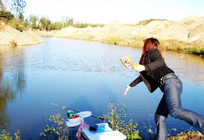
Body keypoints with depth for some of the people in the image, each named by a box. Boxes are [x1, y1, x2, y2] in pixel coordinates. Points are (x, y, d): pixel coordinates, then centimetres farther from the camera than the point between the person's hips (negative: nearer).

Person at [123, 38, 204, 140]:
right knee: (159, 117, 3)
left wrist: (143, 67, -27)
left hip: (170, 81, -9)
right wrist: (131, 85, 53)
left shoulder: (151, 52, 8)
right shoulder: (147, 57, 33)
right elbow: (143, 76, 45)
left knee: (175, 111, -31)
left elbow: (160, 62, -15)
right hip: (169, 86, 9)